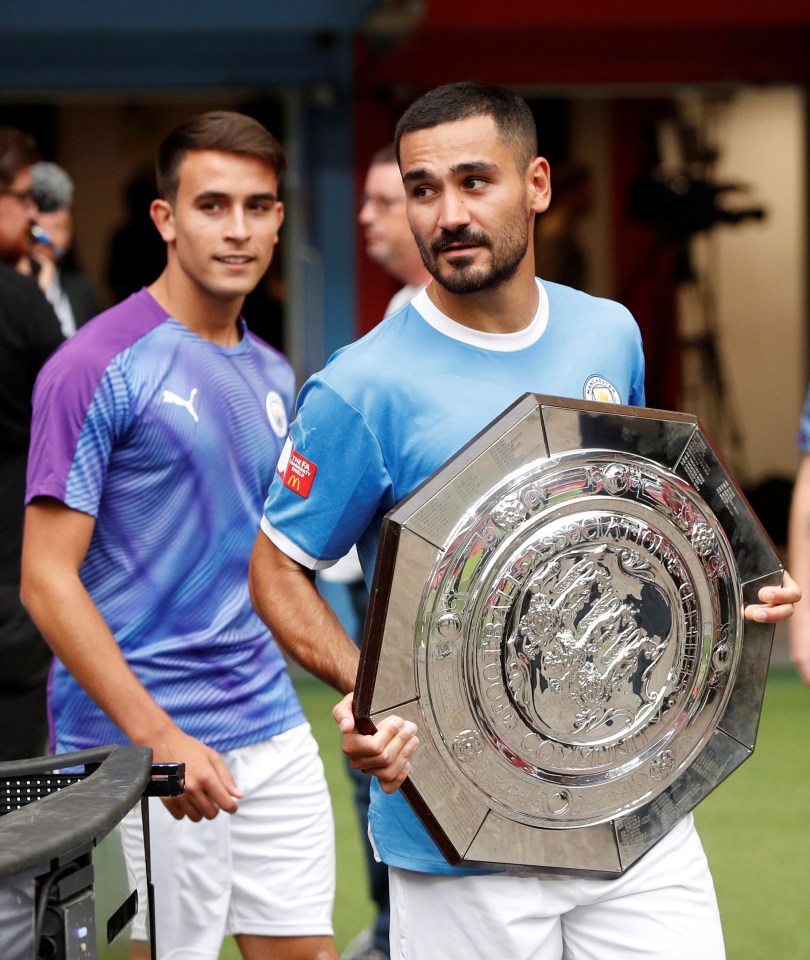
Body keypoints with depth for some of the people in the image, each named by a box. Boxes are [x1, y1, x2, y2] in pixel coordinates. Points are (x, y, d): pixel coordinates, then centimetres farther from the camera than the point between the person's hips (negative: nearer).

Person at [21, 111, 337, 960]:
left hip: (273, 735, 7)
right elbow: (47, 580, -14)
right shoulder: (98, 367, -10)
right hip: (142, 754, -7)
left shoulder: (272, 375, 13)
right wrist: (160, 739, -20)